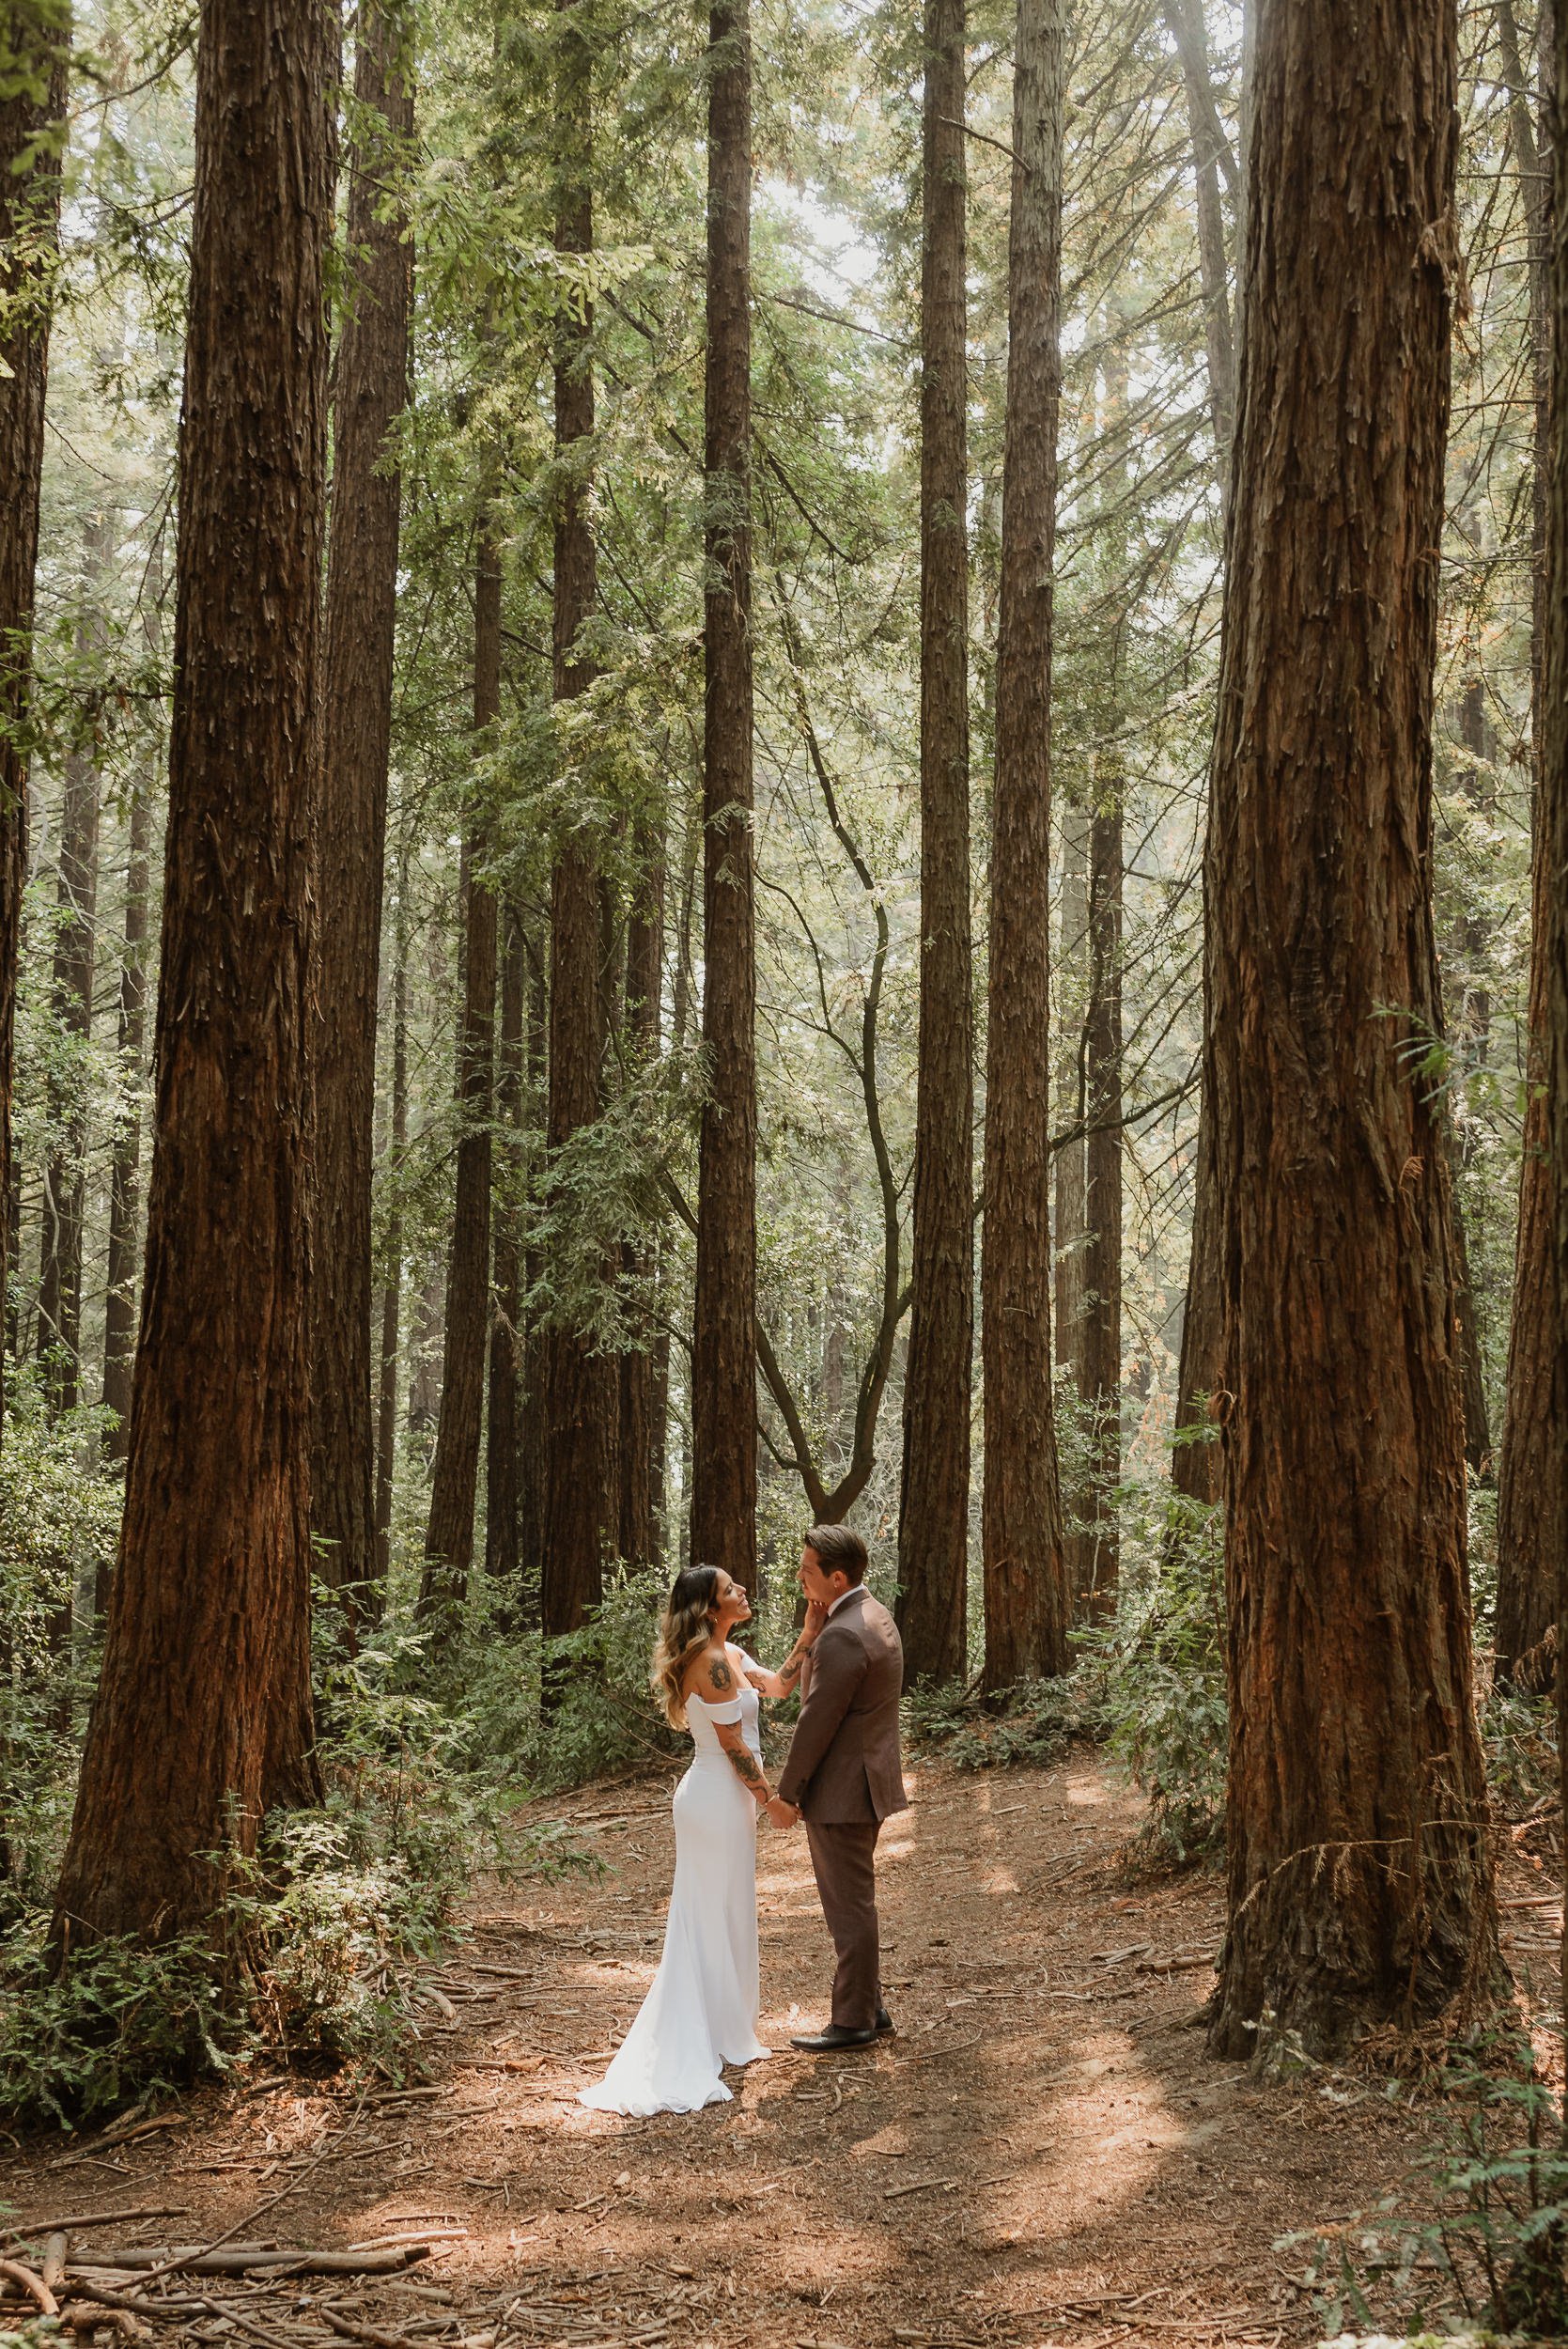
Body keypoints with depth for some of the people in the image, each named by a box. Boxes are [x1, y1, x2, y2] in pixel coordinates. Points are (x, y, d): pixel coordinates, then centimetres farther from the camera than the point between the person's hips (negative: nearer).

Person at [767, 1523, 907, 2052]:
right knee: (853, 1902, 19)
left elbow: (816, 1722, -21)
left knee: (850, 1906, 1)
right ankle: (869, 2007, 28)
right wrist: (816, 1621, 0)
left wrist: (786, 1794, -13)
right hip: (866, 1783, 10)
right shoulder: (874, 1616, 8)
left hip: (841, 1791, -10)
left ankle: (854, 2022, 11)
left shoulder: (843, 1637, -24)